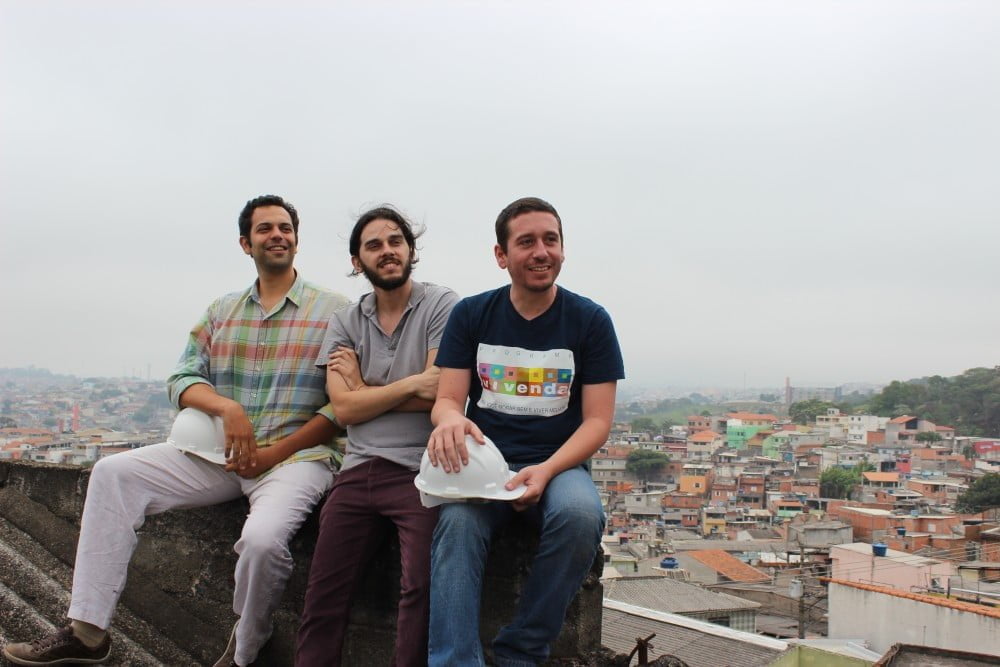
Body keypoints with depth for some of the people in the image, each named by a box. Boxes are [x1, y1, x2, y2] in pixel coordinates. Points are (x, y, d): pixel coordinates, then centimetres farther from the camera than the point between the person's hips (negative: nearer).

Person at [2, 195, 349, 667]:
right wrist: (227, 407, -14)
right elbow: (183, 379, 8)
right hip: (221, 452, 6)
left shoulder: (333, 311, -1)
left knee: (263, 536, -35)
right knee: (115, 472, -7)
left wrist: (274, 453, -13)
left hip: (296, 454, -6)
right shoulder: (221, 311, 15)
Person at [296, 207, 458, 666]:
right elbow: (344, 408, 1)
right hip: (358, 471, 4)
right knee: (322, 595, 2)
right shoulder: (345, 323, 13)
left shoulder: (440, 305, 0)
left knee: (421, 590, -16)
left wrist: (362, 386, 0)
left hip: (419, 470, -4)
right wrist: (412, 384, -10)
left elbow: (438, 395, -10)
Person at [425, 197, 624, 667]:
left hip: (559, 463, 0)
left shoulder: (590, 320, 1)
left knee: (581, 515, -33)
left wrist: (546, 471, -21)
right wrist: (449, 420, -25)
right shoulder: (471, 315, 6)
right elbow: (447, 399, 2)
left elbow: (597, 421, -2)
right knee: (457, 521, -32)